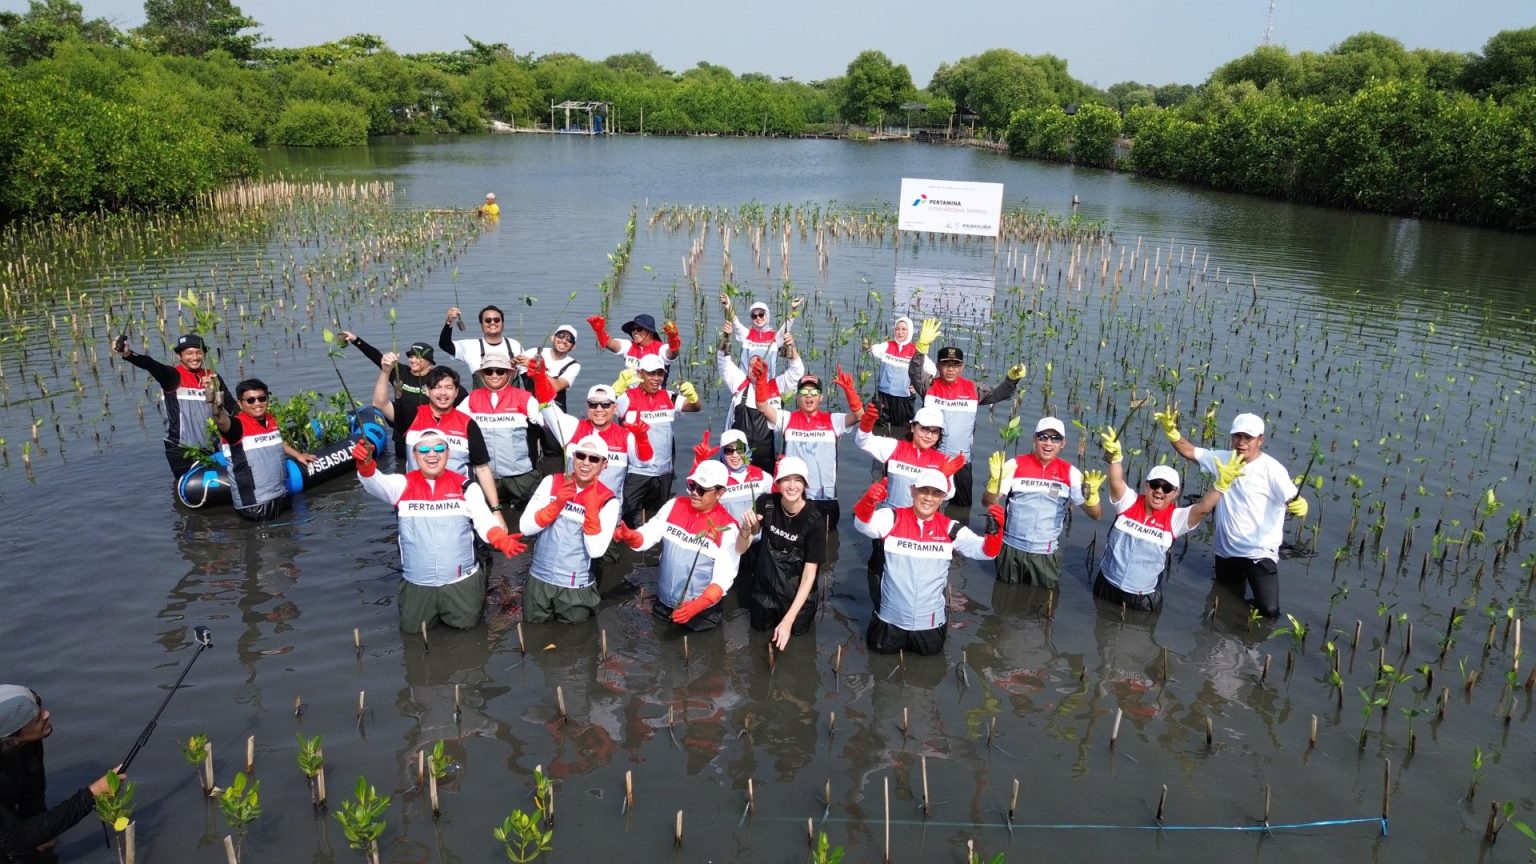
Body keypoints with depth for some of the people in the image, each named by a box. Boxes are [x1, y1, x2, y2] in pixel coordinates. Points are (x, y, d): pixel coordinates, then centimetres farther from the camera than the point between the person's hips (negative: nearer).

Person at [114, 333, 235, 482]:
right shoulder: (173, 376, -9)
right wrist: (128, 354, -46)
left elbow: (231, 406, 7)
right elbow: (151, 365, -27)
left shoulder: (212, 377, 5)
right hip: (181, 450, -5)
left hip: (210, 448, 5)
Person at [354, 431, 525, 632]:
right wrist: (365, 463, -44)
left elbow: (484, 520, -11)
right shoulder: (403, 485, -2)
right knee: (412, 628, 9)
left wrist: (501, 539, -33)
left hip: (461, 580, -1)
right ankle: (433, 608, 39)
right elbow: (375, 482, -21)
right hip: (417, 582, 1)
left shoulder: (466, 486, -4)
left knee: (466, 623, 6)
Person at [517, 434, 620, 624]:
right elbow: (525, 528, -8)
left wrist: (592, 510, -25)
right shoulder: (552, 482, -4)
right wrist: (557, 504, -20)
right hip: (539, 581, 2)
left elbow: (596, 551, -18)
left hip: (576, 588, -2)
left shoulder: (607, 500, -10)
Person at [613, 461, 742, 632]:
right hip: (663, 605, 4)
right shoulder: (674, 505, -4)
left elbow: (724, 578, -17)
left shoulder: (727, 528, -15)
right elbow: (647, 536, -10)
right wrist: (629, 536, -33)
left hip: (701, 612, -4)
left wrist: (696, 607, -30)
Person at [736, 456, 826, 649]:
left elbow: (809, 575, -22)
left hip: (796, 585, -2)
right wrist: (746, 529, -35)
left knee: (797, 627, -9)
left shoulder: (814, 521, -25)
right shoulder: (765, 504, -18)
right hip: (766, 579, 2)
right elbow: (740, 549, -12)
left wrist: (788, 620, -27)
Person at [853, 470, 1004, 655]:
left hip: (929, 620, 1)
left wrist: (995, 529, -37)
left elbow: (986, 551, -15)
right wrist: (868, 501, -53)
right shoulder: (892, 519, -14)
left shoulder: (951, 529, -8)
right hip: (891, 616, -1)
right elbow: (862, 523, -30)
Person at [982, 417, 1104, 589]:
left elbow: (1095, 514, -4)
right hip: (1011, 549, 0)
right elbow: (988, 502, -8)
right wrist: (995, 480, -27)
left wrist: (1092, 494, -25)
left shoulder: (1070, 472, -3)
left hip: (1047, 555, 0)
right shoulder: (1016, 465, -6)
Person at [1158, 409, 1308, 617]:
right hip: (1226, 551, 5)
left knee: (1268, 610, -11)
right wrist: (1171, 431, -14)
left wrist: (1300, 506, -47)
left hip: (1260, 553, -5)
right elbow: (1189, 451, 3)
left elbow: (1293, 500, -23)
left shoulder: (1271, 468, -16)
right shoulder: (1223, 459, 0)